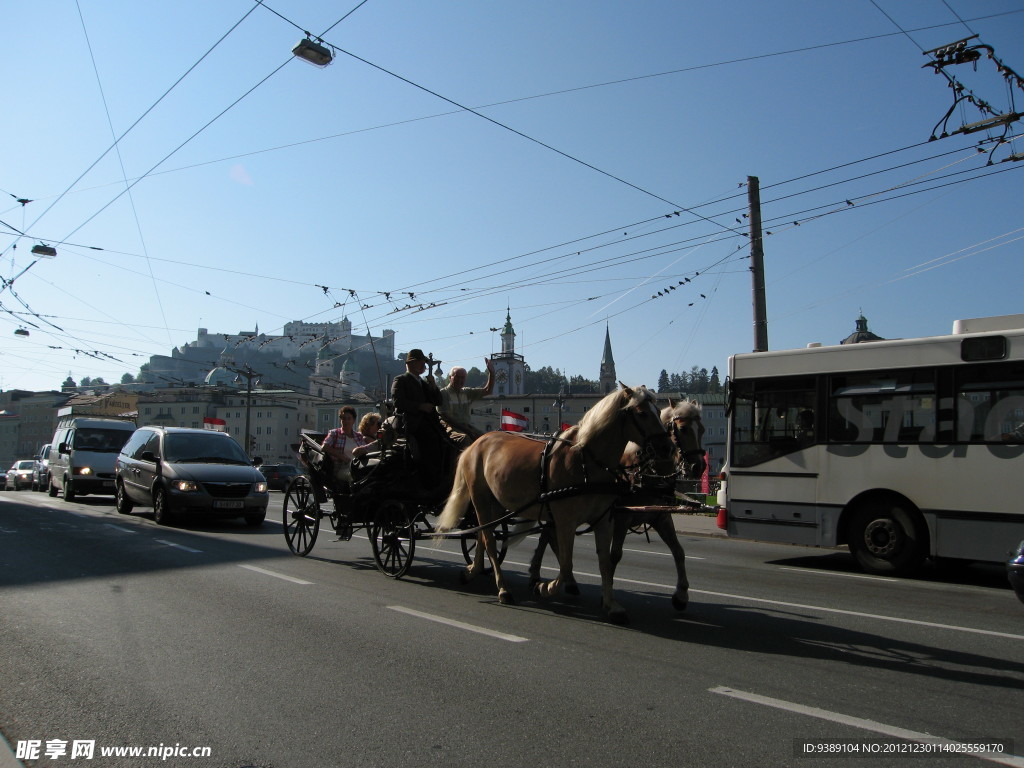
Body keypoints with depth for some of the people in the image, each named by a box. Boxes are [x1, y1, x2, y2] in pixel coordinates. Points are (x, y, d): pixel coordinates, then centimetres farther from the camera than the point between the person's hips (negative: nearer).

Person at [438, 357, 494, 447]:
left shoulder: (467, 392, 18)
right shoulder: (443, 393, 0)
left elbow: (487, 391, 16)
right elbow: (444, 416, -8)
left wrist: (491, 373, 4)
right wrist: (461, 427, -15)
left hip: (465, 426, 6)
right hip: (449, 426, -6)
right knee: (464, 438, -36)